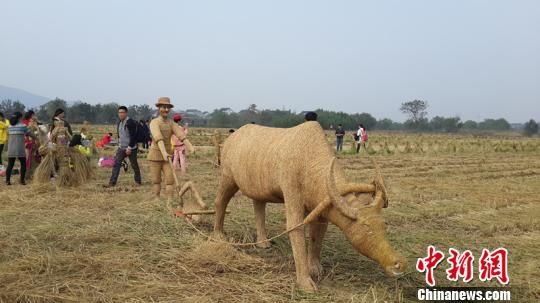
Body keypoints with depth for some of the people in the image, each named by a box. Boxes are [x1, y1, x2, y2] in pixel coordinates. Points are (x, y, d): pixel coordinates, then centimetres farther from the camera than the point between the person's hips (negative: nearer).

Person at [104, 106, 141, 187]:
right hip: (121, 148, 7)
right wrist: (119, 145, 17)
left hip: (131, 148, -7)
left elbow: (133, 136, -19)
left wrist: (129, 148, -21)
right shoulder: (119, 123, 11)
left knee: (134, 165, 4)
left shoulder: (130, 122, -15)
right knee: (116, 164, -1)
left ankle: (138, 181, 18)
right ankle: (112, 182, 0)